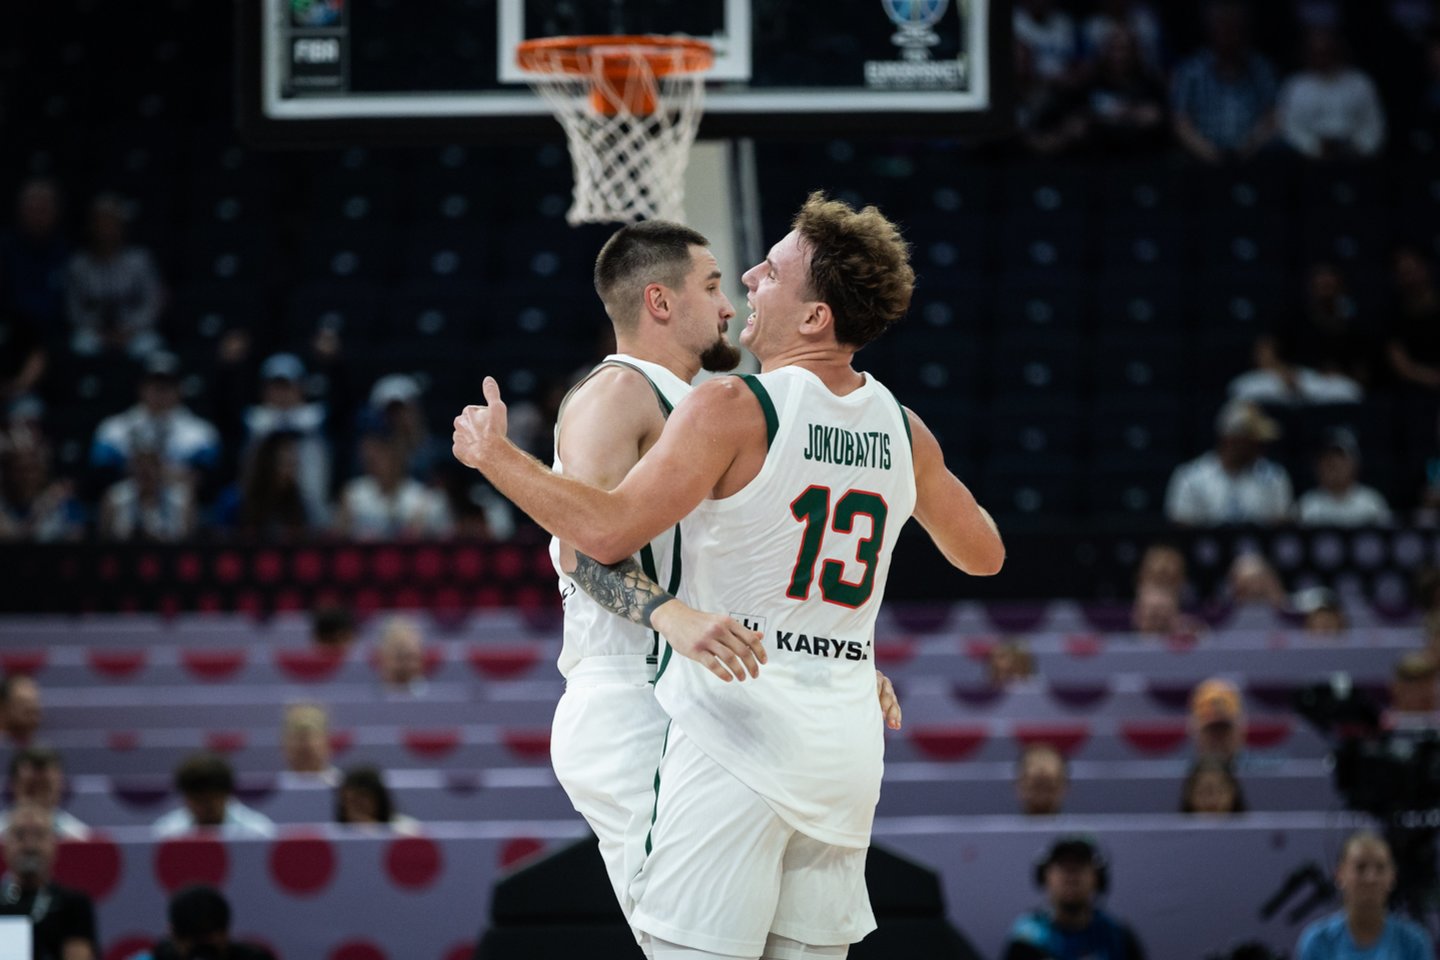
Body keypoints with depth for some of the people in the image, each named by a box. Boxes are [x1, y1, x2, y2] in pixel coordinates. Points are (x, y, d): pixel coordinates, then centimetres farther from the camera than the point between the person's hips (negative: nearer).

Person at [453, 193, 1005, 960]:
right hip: (847, 745, 6)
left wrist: (495, 456, -6)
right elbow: (983, 555, 22)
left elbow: (610, 533, -18)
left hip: (736, 730, -6)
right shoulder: (903, 431, 8)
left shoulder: (732, 409, -12)